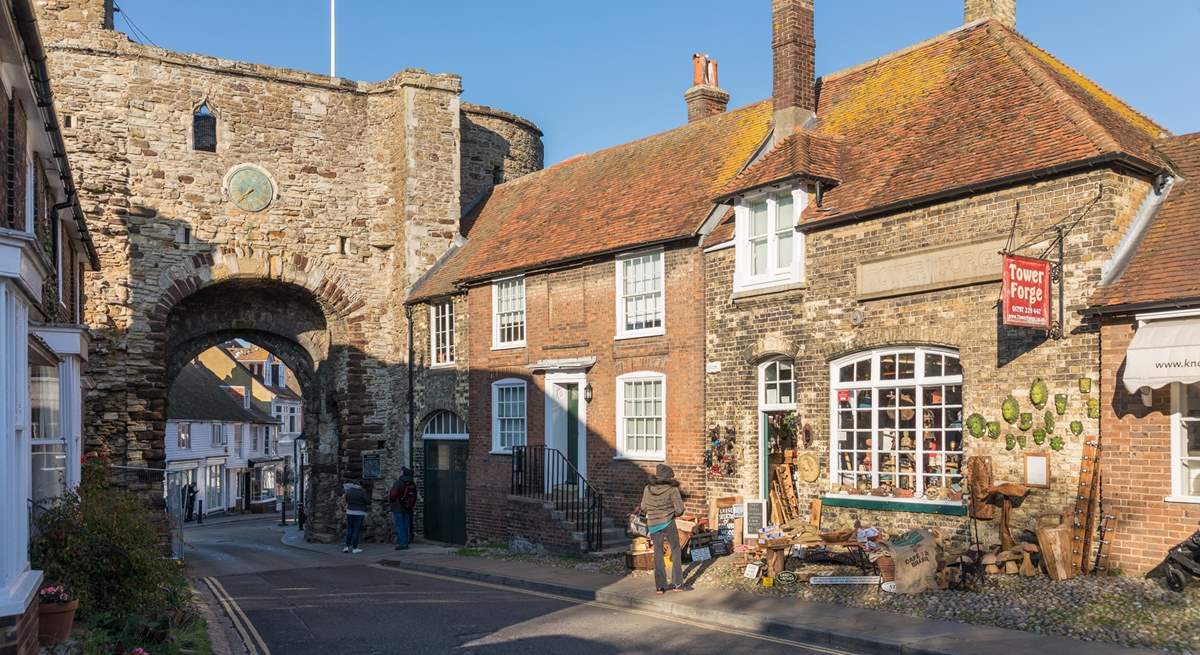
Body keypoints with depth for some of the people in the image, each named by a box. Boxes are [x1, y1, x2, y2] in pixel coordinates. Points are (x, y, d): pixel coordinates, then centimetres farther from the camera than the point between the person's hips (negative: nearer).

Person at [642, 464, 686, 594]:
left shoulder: (648, 489, -2)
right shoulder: (672, 489, -13)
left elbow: (643, 507, 6)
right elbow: (679, 509, -12)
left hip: (653, 524, 3)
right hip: (668, 523, -3)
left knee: (658, 554, 13)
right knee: (675, 551, 14)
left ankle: (659, 586, 11)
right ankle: (677, 583, 14)